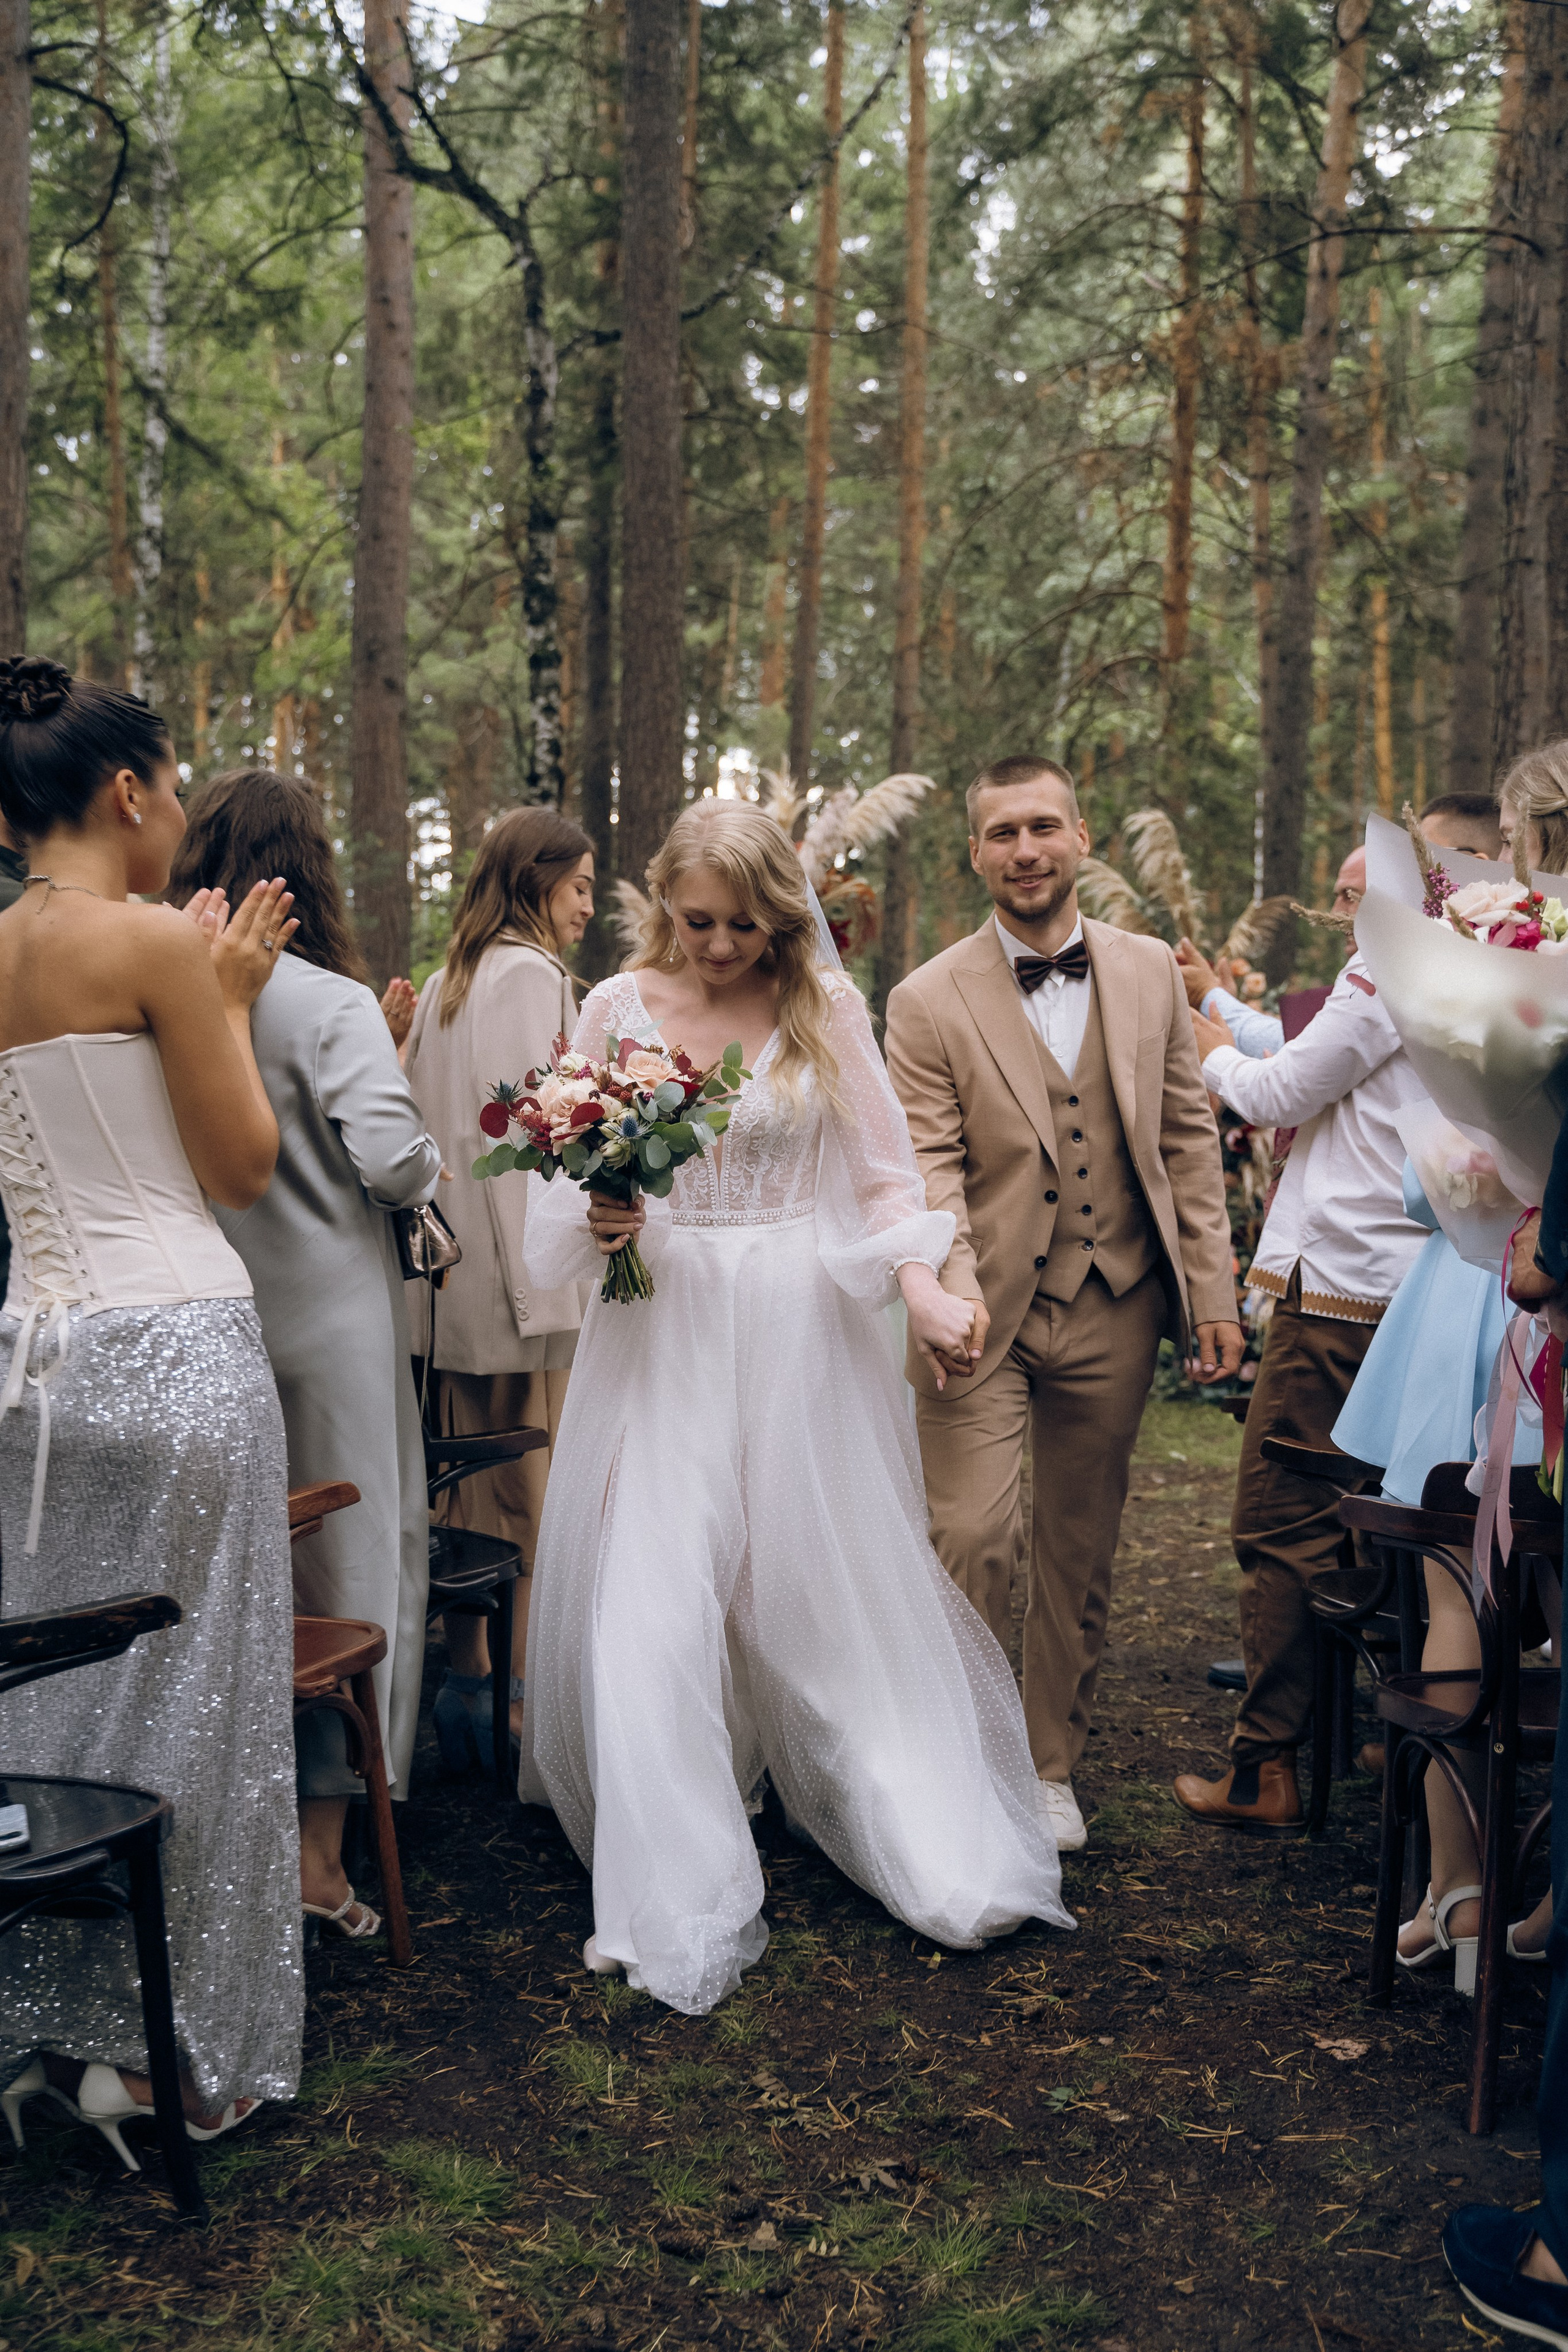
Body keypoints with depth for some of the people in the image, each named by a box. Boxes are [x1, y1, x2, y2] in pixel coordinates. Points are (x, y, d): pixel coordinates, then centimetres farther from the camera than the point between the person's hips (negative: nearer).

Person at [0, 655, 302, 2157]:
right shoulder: (155, 942, -11)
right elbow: (243, 1165, -7)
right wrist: (234, 1001, 4)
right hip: (173, 1345, -7)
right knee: (185, 1697, 4)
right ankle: (168, 2050, 16)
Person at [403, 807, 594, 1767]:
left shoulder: (446, 983, 17)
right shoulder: (530, 974, -10)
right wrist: (543, 1291, -19)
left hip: (457, 1282, 9)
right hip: (521, 1273, -9)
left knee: (474, 1494, 15)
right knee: (536, 1502, -3)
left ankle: (467, 1689, 24)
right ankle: (527, 1711, 3)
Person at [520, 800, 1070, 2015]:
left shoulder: (827, 1006, 0)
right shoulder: (617, 1007, 2)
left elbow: (880, 1171, 1)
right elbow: (571, 1181, 9)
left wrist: (922, 1285, -15)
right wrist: (598, 1216, -14)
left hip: (803, 1328, 0)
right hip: (662, 1325, 1)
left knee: (837, 1590, 8)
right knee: (653, 1603, -5)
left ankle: (940, 1856, 26)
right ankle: (683, 1900, 6)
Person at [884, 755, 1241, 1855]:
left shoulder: (1150, 972, 5)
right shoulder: (930, 1001, -4)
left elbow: (1190, 1137, 8)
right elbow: (927, 1167, -8)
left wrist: (1214, 1292, 5)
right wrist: (952, 1292, -24)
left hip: (1114, 1314, 3)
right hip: (990, 1315, -3)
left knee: (1081, 1553, 12)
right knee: (972, 1537, -11)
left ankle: (1051, 1766, 29)